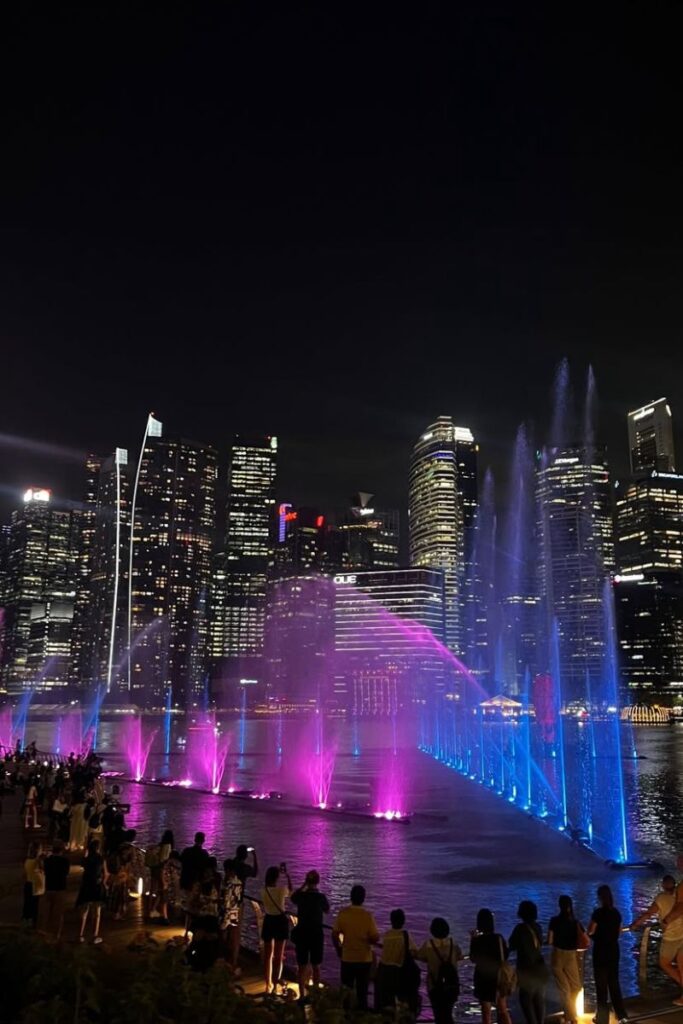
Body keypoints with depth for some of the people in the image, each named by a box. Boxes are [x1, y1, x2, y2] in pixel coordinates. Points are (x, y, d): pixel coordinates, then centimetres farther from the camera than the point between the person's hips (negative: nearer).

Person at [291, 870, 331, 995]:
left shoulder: (301, 896, -10)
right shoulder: (321, 897, -14)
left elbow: (293, 897, 15)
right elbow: (327, 911, 6)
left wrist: (303, 886, 10)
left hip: (302, 933, 1)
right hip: (316, 934, -1)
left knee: (302, 966, 11)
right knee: (316, 966, 14)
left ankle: (302, 995, 14)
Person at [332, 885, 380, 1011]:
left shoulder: (343, 913, -10)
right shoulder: (367, 915, -16)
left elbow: (335, 935, -6)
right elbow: (375, 938, -14)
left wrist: (339, 949, 10)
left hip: (347, 958, 1)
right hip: (364, 958, -1)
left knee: (346, 990, 18)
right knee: (362, 991, 14)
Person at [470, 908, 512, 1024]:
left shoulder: (477, 940, -16)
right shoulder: (499, 938, -9)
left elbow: (473, 959, -4)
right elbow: (505, 956, 3)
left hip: (483, 978, -2)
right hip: (499, 976, 3)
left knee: (486, 1012, 11)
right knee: (503, 1010, 18)